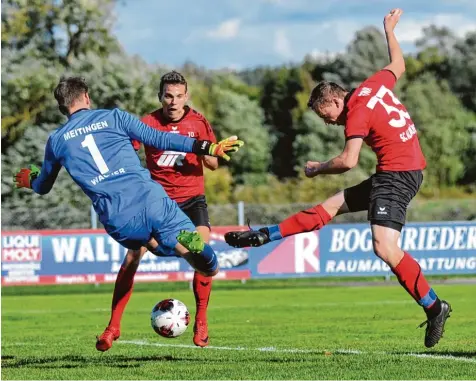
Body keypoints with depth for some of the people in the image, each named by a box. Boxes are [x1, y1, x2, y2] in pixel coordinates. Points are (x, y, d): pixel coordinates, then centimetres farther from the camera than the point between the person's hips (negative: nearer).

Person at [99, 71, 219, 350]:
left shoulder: (198, 122, -3)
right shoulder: (148, 123, -7)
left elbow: (213, 165, 2)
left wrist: (206, 152, -20)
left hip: (192, 199, 0)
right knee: (132, 256, -12)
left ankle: (201, 324, -4)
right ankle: (113, 326, -2)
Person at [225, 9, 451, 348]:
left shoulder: (357, 112, -16)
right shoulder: (375, 84, 8)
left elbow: (348, 161, -23)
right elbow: (398, 65, 29)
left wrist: (318, 168, -5)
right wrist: (390, 30, 42)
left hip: (397, 175, -11)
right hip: (396, 174, 11)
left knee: (384, 247, -22)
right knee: (332, 206, 15)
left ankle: (434, 307, -19)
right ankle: (264, 236, 23)